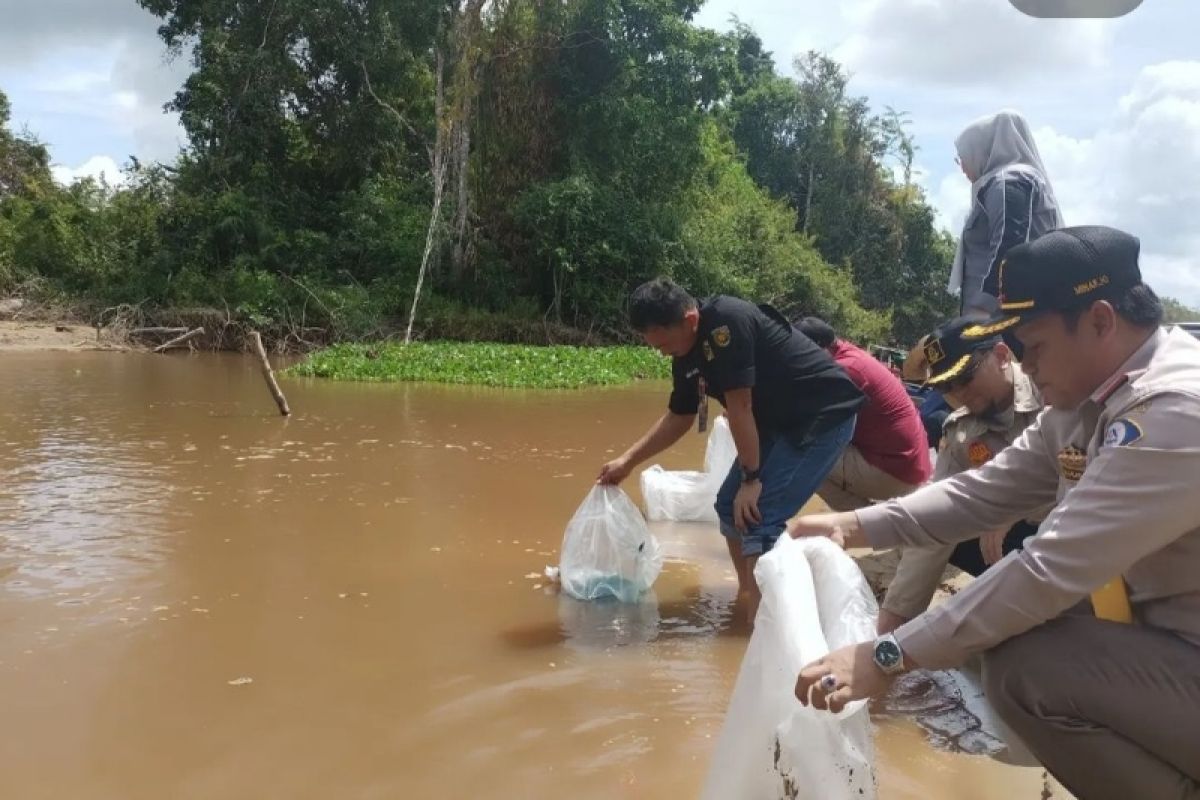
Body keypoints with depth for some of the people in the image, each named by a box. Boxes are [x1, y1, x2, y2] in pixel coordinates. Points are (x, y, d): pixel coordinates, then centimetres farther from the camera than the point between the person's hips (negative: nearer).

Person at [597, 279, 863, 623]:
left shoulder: (726, 322, -25)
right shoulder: (687, 357, 1)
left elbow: (740, 407, -23)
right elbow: (678, 417, 15)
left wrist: (751, 479, -17)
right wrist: (627, 461, 14)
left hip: (824, 416, -9)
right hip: (779, 421, 9)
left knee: (757, 517, -16)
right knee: (730, 504, 10)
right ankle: (749, 594, 25)